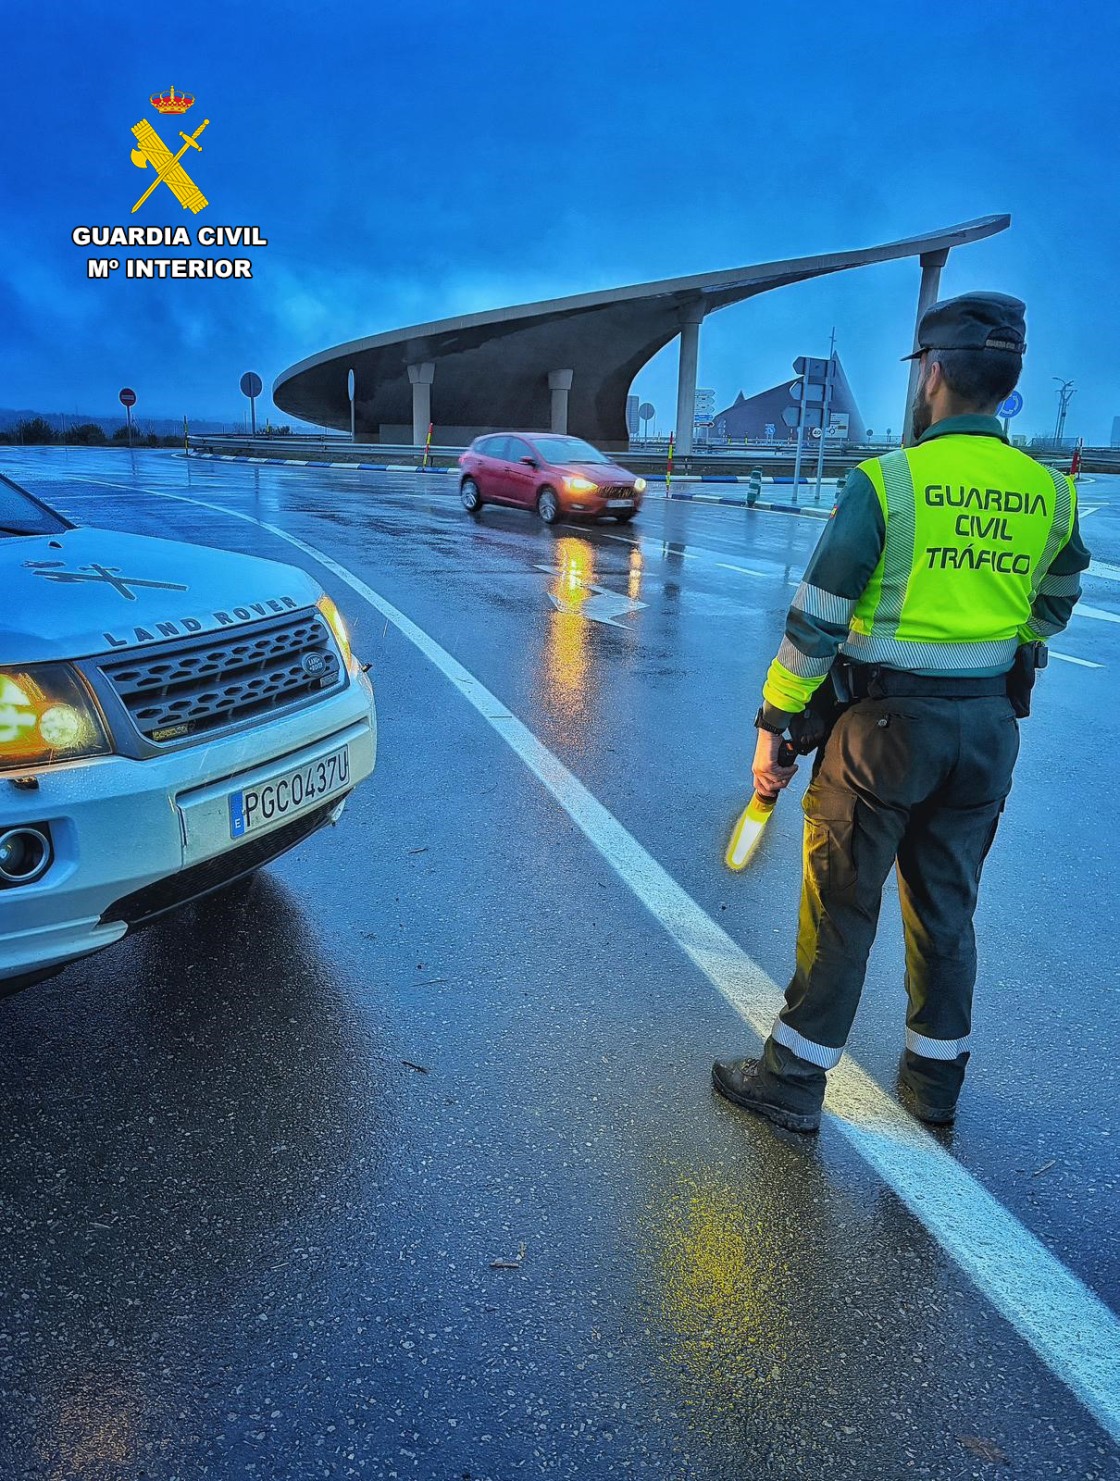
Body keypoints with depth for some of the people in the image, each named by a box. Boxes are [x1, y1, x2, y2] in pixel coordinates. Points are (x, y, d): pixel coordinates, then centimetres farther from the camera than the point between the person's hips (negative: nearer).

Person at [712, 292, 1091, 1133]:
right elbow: (1053, 608, 16)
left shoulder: (886, 481, -14)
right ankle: (936, 1078, 33)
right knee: (947, 908, 18)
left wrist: (773, 726, -6)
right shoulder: (1050, 494, 3)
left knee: (841, 909, 6)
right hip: (990, 730, 5)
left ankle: (794, 1080, 19)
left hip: (886, 724, -5)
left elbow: (816, 620, -14)